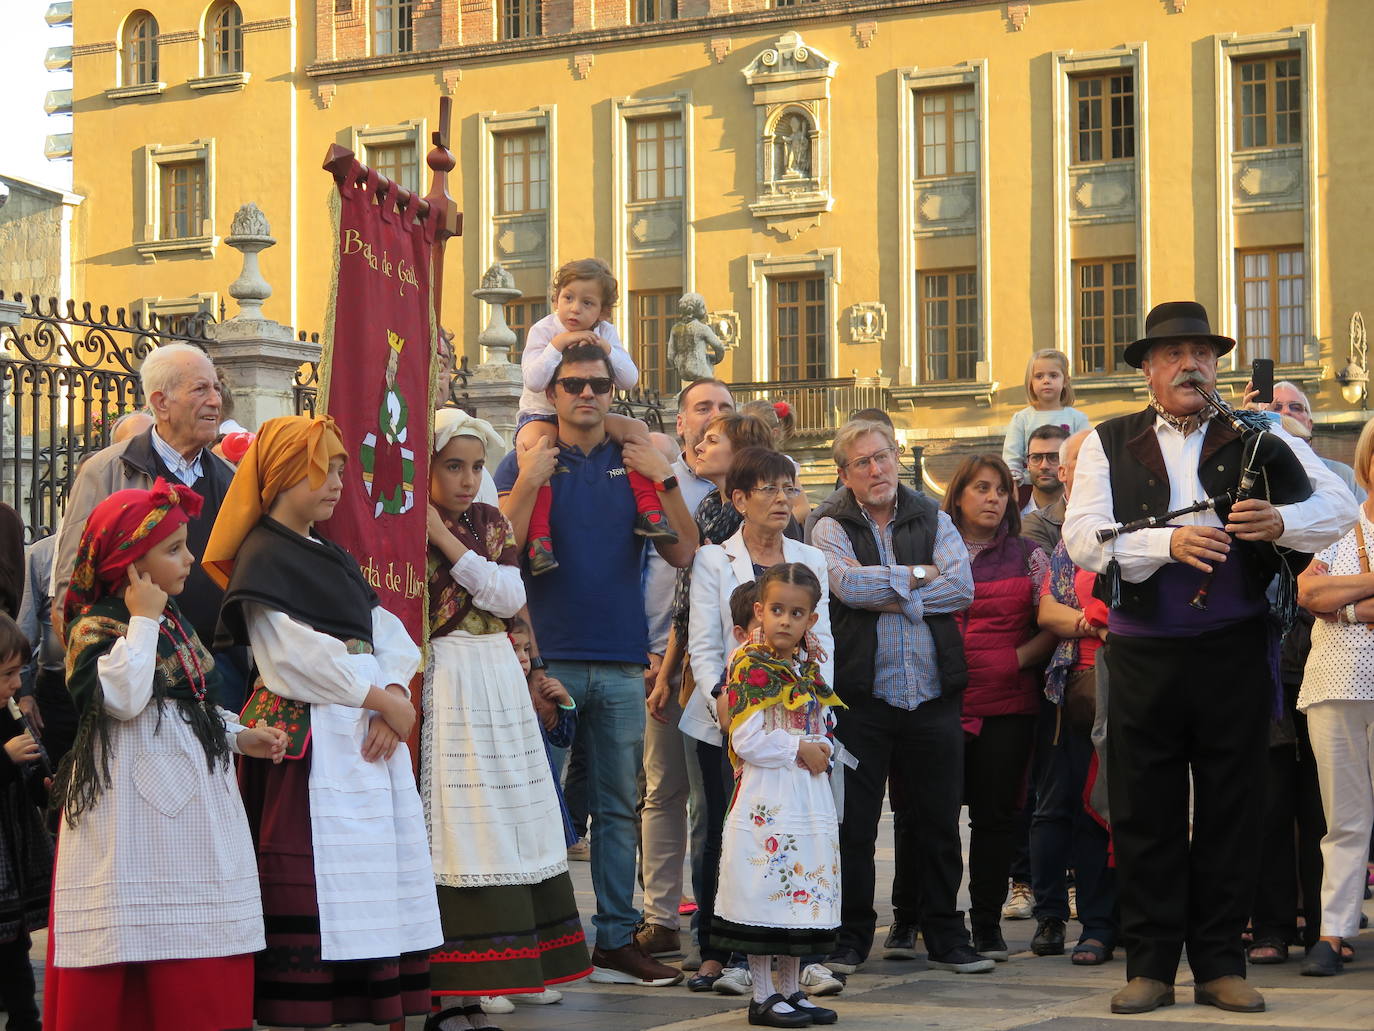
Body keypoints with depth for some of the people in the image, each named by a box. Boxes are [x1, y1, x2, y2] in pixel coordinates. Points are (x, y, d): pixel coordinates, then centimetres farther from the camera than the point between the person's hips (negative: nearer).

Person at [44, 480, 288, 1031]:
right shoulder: (96, 628, -10)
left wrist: (239, 735, 16)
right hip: (136, 795, -8)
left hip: (191, 793, 8)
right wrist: (143, 619, -19)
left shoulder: (173, 621, 16)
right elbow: (126, 699, -27)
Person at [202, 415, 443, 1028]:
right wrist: (381, 698, -10)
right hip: (308, 741, -8)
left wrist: (395, 698, -9)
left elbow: (388, 633, 11)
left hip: (371, 737, 8)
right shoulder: (263, 557, -4)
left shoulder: (334, 559, 21)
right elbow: (295, 655, -14)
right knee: (315, 887, -10)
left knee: (373, 878, 4)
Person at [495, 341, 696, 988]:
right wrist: (528, 482, -16)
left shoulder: (636, 465, 12)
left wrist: (665, 481, -6)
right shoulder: (526, 463, 4)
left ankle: (616, 940, 12)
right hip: (548, 661, -3)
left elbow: (682, 554, 4)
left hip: (622, 664, 3)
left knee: (618, 807, 6)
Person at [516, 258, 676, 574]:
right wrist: (558, 344, -28)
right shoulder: (542, 331, -12)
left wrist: (607, 349, -19)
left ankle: (648, 512, -13)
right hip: (542, 414, -5)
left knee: (636, 429, -11)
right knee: (533, 444, -37)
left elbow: (630, 381, -6)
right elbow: (534, 382, -25)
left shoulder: (606, 334, 2)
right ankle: (538, 539, -42)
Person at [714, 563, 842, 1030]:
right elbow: (746, 739, -15)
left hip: (810, 795, 7)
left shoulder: (810, 667, 12)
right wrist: (799, 750, -12)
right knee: (765, 896, -3)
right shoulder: (750, 667, -9)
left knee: (802, 893, 11)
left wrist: (821, 751, -3)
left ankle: (791, 989, 20)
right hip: (766, 798, -7)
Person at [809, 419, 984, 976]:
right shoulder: (832, 528, 5)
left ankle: (945, 937, 17)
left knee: (940, 822, 7)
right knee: (853, 824, 2)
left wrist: (886, 594, -10)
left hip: (932, 695, 2)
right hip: (862, 696, -2)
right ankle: (851, 937, 12)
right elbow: (848, 584, -15)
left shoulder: (934, 520, 11)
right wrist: (917, 574, -6)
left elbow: (962, 586, -5)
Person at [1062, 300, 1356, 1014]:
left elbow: (1340, 506, 3)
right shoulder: (1109, 445, 7)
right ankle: (1150, 967, 12)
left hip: (1235, 653, 0)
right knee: (1145, 814, 3)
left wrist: (1280, 522, -18)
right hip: (1144, 654, 0)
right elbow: (1083, 536, -6)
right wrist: (1168, 542, -21)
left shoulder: (1255, 440, 7)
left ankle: (1220, 965, 14)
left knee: (1230, 812, 5)